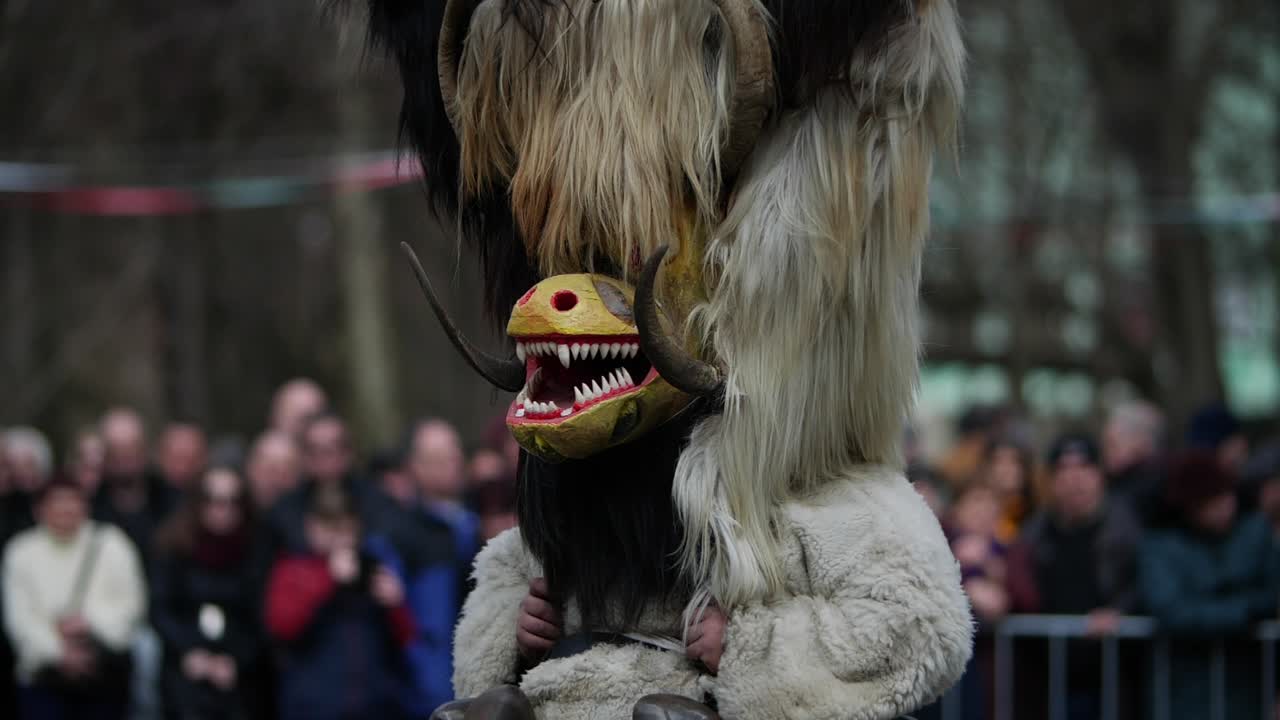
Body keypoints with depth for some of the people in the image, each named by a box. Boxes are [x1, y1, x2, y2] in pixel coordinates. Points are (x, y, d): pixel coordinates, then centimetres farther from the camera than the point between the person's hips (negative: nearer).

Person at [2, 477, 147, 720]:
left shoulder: (111, 543, 2)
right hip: (45, 671, -1)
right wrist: (59, 653, -16)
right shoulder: (21, 552, 2)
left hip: (106, 672, 1)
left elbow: (132, 602, -2)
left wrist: (88, 620, -17)